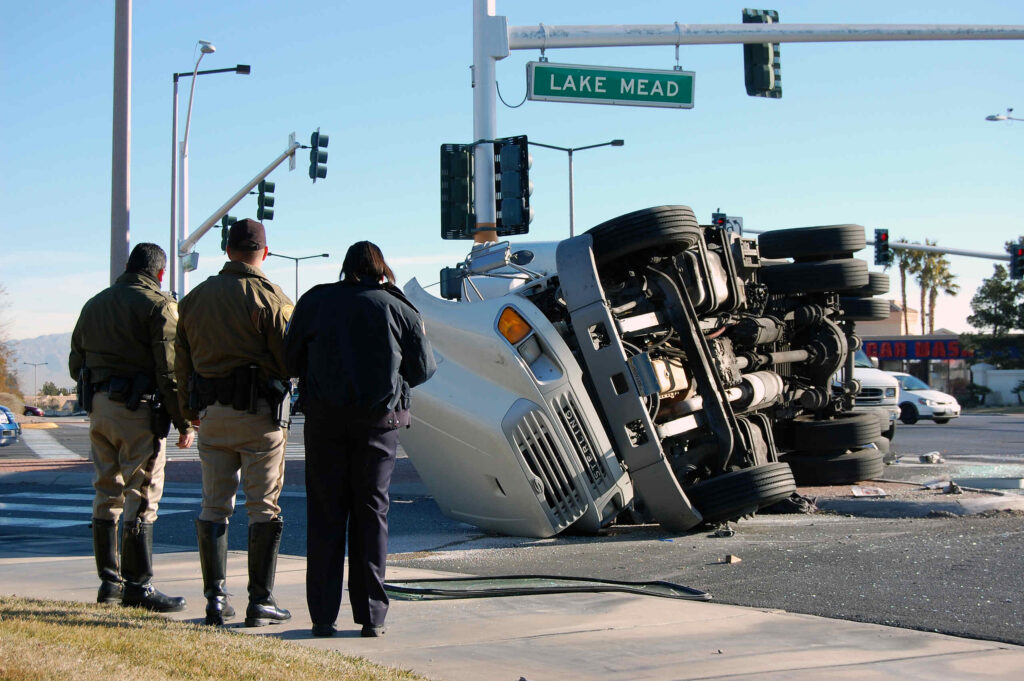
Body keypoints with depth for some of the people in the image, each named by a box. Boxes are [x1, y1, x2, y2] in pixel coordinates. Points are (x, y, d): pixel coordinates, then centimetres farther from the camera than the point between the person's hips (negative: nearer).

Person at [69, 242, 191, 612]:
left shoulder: (94, 304, 17)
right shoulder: (158, 305, -6)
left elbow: (76, 365, 19)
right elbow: (170, 369, -12)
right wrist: (184, 422, -9)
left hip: (97, 407, 7)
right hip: (138, 409, -7)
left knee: (107, 494, 13)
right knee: (141, 497, -4)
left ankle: (108, 581, 17)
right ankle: (138, 585, -3)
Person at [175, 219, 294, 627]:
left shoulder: (195, 298, 10)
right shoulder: (269, 297, -8)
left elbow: (182, 363, 12)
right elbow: (290, 359, -12)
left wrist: (189, 411, 21)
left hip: (212, 413, 5)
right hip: (260, 413, -5)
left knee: (214, 507, 10)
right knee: (263, 507, 1)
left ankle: (216, 600, 11)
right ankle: (260, 601, 2)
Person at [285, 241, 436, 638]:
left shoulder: (314, 301, 4)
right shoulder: (398, 309, 2)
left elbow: (292, 362, 8)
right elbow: (423, 369, 7)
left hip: (325, 419, 1)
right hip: (380, 421, 0)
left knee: (325, 516, 6)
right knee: (371, 514, 6)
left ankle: (323, 616, 5)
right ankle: (371, 616, 6)